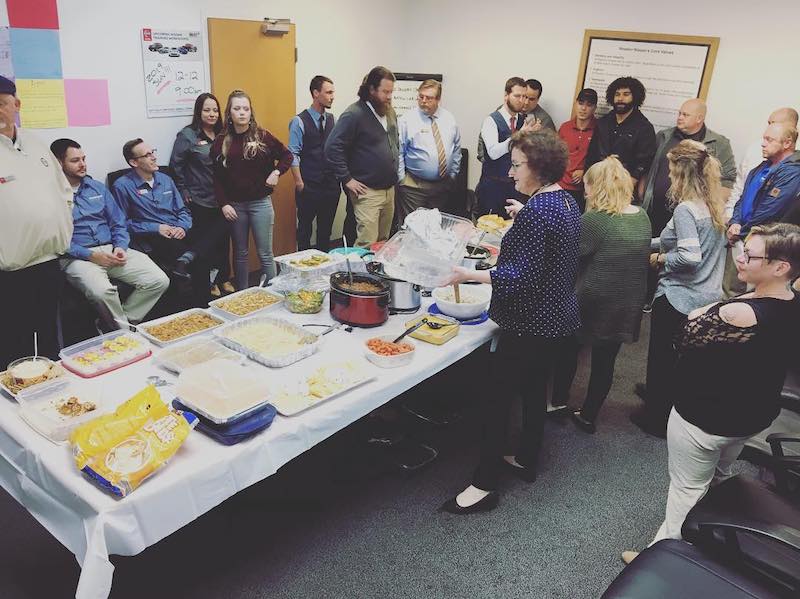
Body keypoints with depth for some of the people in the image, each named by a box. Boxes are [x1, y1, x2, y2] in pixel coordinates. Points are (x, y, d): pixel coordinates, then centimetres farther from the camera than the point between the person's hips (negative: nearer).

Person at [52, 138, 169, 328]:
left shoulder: (97, 188, 19)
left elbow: (119, 224, 19)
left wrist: (120, 247, -1)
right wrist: (90, 255, -16)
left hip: (111, 250, 6)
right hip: (77, 257, -5)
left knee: (159, 281, -15)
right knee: (101, 291, -37)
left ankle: (115, 323, -1)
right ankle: (125, 331, -8)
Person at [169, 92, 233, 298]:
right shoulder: (187, 135, -6)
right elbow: (176, 165, -5)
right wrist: (184, 192, -6)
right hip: (199, 202, -5)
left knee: (223, 239, 9)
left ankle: (224, 279, 25)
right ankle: (208, 283, 16)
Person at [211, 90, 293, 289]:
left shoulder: (262, 136, -3)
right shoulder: (222, 141, 1)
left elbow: (287, 156, 7)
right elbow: (217, 177, 2)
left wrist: (276, 172, -9)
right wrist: (223, 204, -6)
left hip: (260, 202, -2)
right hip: (234, 205, 2)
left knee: (265, 254, 2)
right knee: (240, 253, 12)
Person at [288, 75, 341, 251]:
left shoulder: (332, 119, 8)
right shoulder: (299, 121, -7)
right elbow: (293, 155, -8)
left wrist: (339, 177, 4)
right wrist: (299, 182, -12)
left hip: (331, 185, 5)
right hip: (309, 187, -5)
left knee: (326, 228, 14)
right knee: (305, 228, 7)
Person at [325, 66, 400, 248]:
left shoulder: (390, 112, 12)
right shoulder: (354, 114, -13)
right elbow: (333, 147, -16)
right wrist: (346, 179, -16)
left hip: (390, 189, 8)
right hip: (368, 191, -8)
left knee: (384, 243, 13)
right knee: (367, 244, -10)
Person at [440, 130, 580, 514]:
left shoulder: (538, 211, -23)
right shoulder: (566, 200, 6)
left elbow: (520, 276, -26)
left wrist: (469, 275, -22)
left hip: (530, 324, -10)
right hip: (558, 319, 10)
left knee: (498, 397, -1)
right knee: (534, 390, 21)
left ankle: (485, 484, 9)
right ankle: (526, 461, 37)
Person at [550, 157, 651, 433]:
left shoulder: (593, 221, -22)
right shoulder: (643, 218, 0)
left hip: (592, 305, -5)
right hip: (628, 306, 5)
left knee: (568, 351, 19)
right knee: (605, 361, 15)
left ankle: (559, 401, 33)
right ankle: (588, 415, 27)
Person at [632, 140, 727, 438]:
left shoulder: (685, 209, -21)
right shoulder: (713, 206, 4)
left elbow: (690, 256, -29)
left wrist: (659, 259, -12)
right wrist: (650, 243, 11)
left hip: (678, 299, -8)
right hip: (707, 297, 8)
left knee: (662, 357, 10)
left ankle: (658, 419, 25)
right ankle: (658, 394, 44)